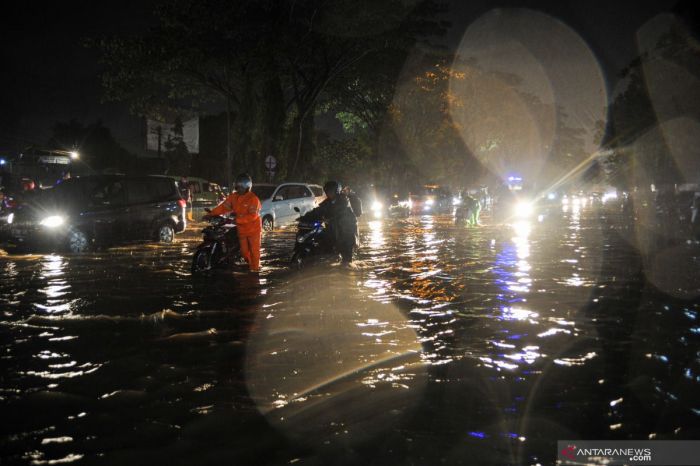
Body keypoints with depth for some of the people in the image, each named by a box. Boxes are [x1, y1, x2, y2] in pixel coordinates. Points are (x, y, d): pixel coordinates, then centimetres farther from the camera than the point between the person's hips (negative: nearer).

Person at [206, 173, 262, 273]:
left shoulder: (253, 198, -16)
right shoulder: (233, 197, 4)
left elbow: (252, 215, -24)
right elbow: (223, 206, -3)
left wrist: (237, 219, -31)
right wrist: (211, 214, -14)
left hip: (253, 229, -6)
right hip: (241, 229, 6)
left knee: (254, 250, 2)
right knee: (244, 251, 13)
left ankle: (255, 268, 15)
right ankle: (250, 264, 36)